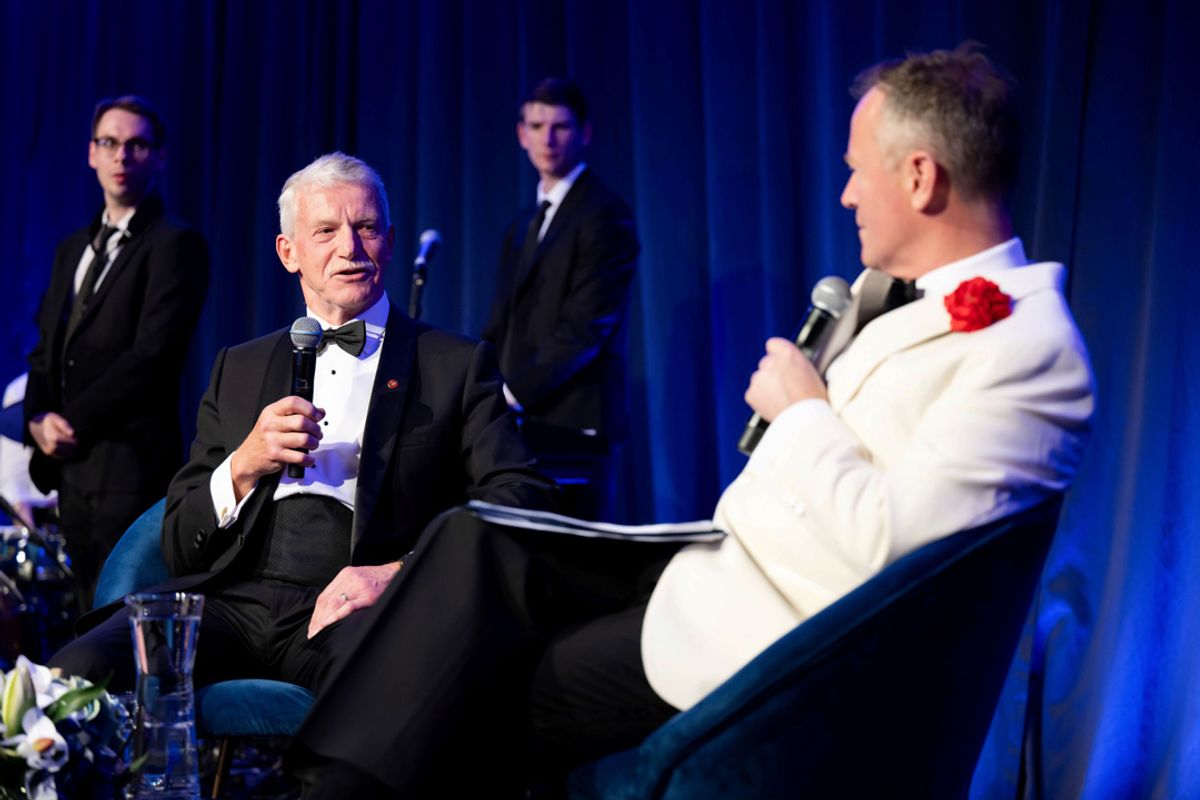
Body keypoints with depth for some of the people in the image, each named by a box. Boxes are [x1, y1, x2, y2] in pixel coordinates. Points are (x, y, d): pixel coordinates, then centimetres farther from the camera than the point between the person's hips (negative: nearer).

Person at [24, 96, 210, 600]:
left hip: (133, 467, -7)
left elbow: (151, 355, -14)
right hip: (70, 466, 7)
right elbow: (46, 350, 18)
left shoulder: (176, 244, -5)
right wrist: (39, 420, -1)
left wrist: (73, 423, -12)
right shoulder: (73, 249, 19)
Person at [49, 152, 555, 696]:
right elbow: (178, 548, 19)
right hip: (232, 598, 3)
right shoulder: (239, 369, 23)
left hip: (355, 613, -3)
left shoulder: (458, 364, 14)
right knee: (76, 673, -26)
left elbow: (525, 497, -2)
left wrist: (401, 571, -17)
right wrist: (243, 466, -2)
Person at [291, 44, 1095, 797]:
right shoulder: (907, 295, 11)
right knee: (472, 544, -5)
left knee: (492, 699, -6)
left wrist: (803, 410, -14)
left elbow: (890, 540, -26)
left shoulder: (1035, 349, -18)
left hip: (768, 636, -9)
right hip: (717, 570, 9)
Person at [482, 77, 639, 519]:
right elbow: (502, 327, 17)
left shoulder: (605, 215, -5)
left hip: (572, 422, -7)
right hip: (521, 423, 7)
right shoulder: (522, 225, 21)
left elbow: (585, 328, -14)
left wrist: (514, 392, -14)